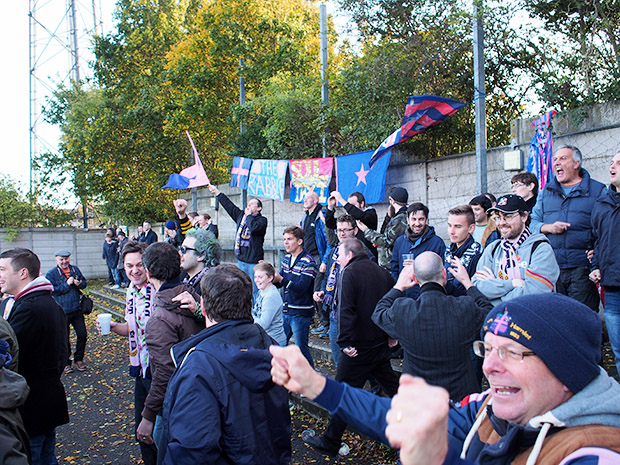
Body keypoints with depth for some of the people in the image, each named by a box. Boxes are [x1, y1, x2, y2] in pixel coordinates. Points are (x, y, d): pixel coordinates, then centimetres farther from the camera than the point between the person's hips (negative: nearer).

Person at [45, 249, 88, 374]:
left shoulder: (75, 269, 7)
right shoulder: (51, 274, -5)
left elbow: (84, 283, 12)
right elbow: (52, 290, -14)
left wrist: (79, 283, -10)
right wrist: (67, 284, -19)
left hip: (77, 310, 4)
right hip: (62, 313, -3)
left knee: (82, 335, 7)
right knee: (64, 339, 7)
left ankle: (79, 359, 25)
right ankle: (66, 362, 23)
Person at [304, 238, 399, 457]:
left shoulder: (349, 272, -13)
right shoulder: (383, 272, 9)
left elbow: (346, 310, -23)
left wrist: (345, 342, -21)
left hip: (358, 348, -7)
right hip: (382, 344, 7)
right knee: (391, 386, 21)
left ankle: (330, 442, 11)